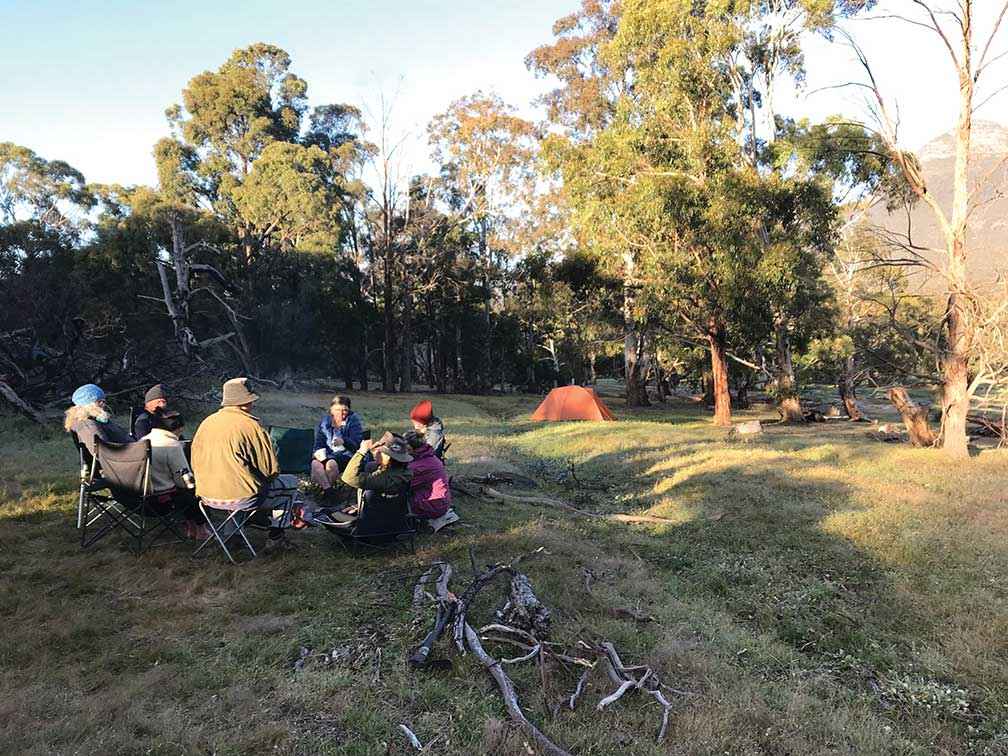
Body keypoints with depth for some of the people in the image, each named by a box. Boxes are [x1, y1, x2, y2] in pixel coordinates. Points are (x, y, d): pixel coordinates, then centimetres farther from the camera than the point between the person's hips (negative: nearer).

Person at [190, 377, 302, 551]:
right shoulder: (251, 425, -13)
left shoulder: (206, 423, 4)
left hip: (207, 498, 7)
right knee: (292, 483, 12)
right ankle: (275, 537, 16)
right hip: (241, 498, -7)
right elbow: (271, 469, -10)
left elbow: (195, 463, 13)